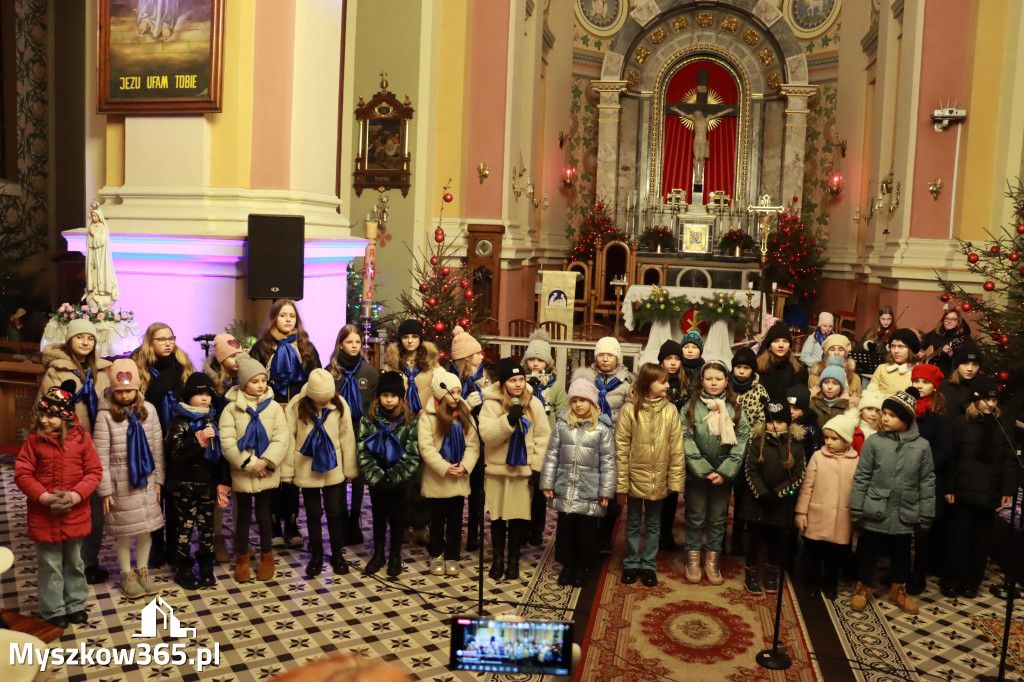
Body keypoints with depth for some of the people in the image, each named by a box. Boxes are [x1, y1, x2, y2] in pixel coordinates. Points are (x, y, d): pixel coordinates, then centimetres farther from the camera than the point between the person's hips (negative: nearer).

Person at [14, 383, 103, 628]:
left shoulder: (81, 437, -6)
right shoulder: (34, 438, -6)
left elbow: (94, 471, -5)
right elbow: (22, 474, -7)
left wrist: (76, 495, -20)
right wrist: (43, 497, -20)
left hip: (75, 515, 1)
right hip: (43, 516, -1)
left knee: (74, 564, 17)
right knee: (50, 567, 10)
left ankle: (75, 605, 33)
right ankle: (53, 611, 25)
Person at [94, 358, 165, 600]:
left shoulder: (148, 410, -2)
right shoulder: (105, 414, -11)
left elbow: (157, 447, 4)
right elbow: (101, 455, -9)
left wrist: (158, 478, 4)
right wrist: (104, 489, -9)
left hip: (146, 479, 3)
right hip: (120, 481, -3)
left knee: (147, 526, 10)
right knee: (124, 529, 8)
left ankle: (142, 571, 28)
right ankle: (127, 574, 26)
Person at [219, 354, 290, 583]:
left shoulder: (273, 407, -1)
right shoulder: (232, 408, -4)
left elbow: (281, 438, -7)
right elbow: (227, 441, -12)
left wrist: (264, 461, -19)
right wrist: (249, 463, -17)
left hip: (266, 474, 1)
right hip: (241, 474, 0)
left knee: (264, 515, 9)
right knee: (243, 516, 11)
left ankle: (267, 556, 26)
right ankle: (242, 558, 25)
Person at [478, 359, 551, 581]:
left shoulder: (534, 404, -1)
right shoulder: (491, 403, -6)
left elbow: (543, 437, 1)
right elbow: (487, 435, -17)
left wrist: (538, 467, -4)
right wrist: (509, 420, -29)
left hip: (523, 470, 1)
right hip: (497, 469, -1)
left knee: (519, 516, 5)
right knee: (497, 516, 9)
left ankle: (513, 560, 21)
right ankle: (498, 559, 25)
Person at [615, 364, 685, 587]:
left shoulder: (670, 411, -5)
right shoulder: (630, 410, -11)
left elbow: (677, 449, -3)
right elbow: (621, 448, -8)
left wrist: (676, 480, -6)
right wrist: (621, 481, -9)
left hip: (658, 481, 2)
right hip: (635, 478, -2)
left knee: (654, 525, 15)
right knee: (633, 524, 14)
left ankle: (648, 565, 30)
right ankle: (632, 563, 29)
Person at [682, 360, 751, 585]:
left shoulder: (735, 410, 1)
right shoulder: (690, 408, -3)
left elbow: (741, 442, -4)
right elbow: (686, 440, -9)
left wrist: (725, 472, -13)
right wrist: (704, 470, -15)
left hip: (724, 475, 1)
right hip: (696, 473, -1)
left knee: (718, 520, 11)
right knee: (696, 518, 9)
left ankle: (712, 561, 24)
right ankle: (693, 559, 23)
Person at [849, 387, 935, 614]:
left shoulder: (922, 446, -5)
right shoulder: (874, 441, -9)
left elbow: (927, 482, 2)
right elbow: (861, 478, -5)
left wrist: (926, 516, 2)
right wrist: (855, 509, -5)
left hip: (905, 514, 1)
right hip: (875, 512, -1)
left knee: (901, 553, 17)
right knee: (869, 551, 11)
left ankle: (898, 590, 37)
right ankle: (863, 588, 30)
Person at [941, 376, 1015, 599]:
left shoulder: (1002, 427, 4)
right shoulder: (961, 423, -3)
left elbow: (1009, 461, 4)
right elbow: (950, 458, -4)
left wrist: (1008, 491, -1)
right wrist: (948, 488, -8)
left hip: (990, 494, 2)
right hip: (963, 492, -2)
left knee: (981, 539, 9)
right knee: (958, 537, 3)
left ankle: (971, 583, 19)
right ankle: (951, 582, 13)